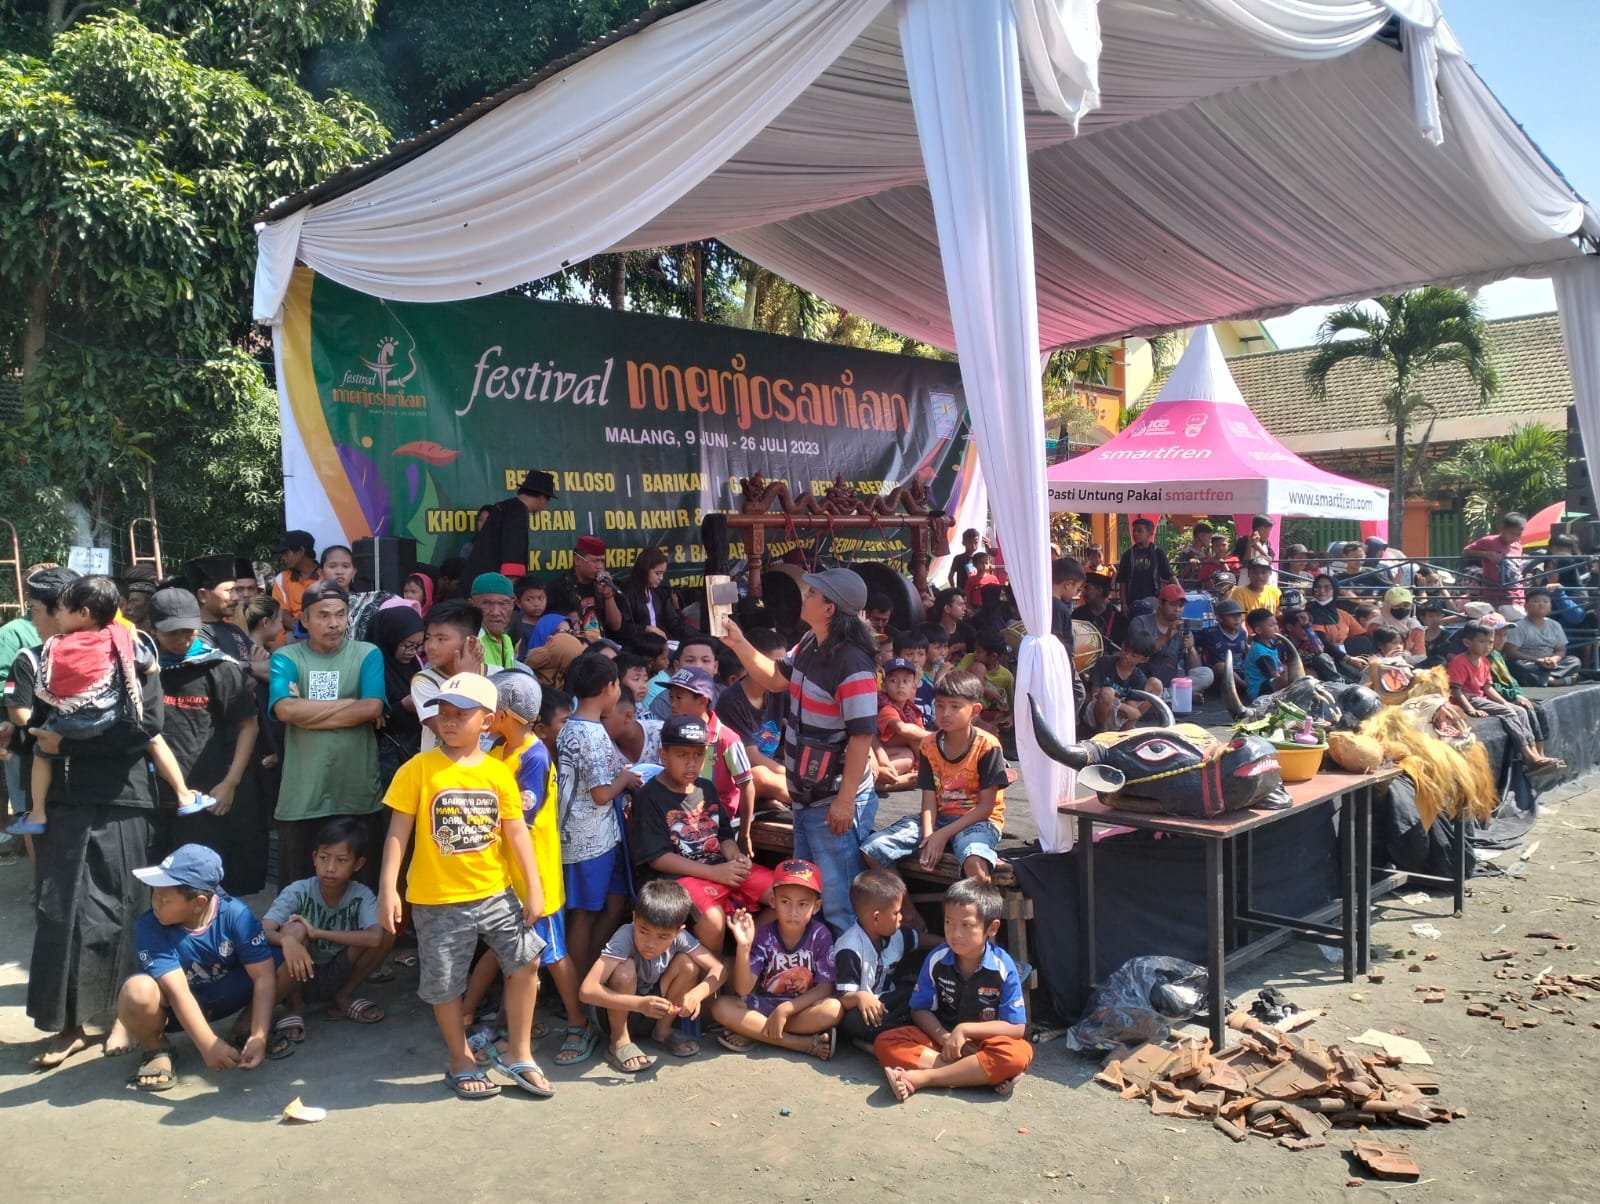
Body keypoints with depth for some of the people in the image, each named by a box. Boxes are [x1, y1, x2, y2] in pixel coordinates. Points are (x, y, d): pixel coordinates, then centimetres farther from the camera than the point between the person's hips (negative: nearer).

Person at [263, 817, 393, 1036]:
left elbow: (375, 938, -34)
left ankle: (344, 998, 1)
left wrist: (317, 932, -34)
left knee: (387, 933, -22)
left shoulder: (362, 896, -16)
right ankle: (295, 1007, -8)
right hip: (297, 979, -1)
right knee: (294, 931, -31)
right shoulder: (298, 892, -17)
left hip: (337, 977, 1)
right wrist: (287, 940, -53)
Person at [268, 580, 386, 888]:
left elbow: (373, 708, -11)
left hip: (360, 796, 0)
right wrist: (353, 704, -9)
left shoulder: (367, 654, 4)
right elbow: (285, 709, -14)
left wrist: (308, 712, -8)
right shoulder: (286, 658, 4)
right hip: (301, 799, 0)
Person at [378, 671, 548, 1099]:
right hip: (438, 901, -2)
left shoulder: (498, 772, -1)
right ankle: (462, 1063, 30)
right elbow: (398, 832, -8)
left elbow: (516, 832, 2)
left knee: (526, 960, 1)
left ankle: (517, 1054, 19)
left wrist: (533, 888, -1)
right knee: (444, 985, 8)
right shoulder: (419, 768, -9)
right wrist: (387, 889, -14)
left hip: (495, 893, 3)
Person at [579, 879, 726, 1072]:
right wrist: (639, 1004, -51)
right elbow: (587, 990, -42)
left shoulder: (679, 938, -21)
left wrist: (696, 994, -39)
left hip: (652, 1007, 4)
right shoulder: (625, 938, -33)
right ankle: (619, 1041, -9)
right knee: (625, 970, -34)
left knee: (687, 964, -20)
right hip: (616, 1009, -4)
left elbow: (718, 969, -19)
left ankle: (663, 1029, 4)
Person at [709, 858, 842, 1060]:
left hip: (803, 1006, -1)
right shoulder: (764, 935, -12)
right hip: (764, 1004, 1)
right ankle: (805, 1044, -24)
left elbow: (825, 987, -13)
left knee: (834, 1009, -31)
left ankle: (753, 1033, -21)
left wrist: (785, 1010, -23)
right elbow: (743, 990, -17)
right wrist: (743, 947, -32)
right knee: (721, 1007, -24)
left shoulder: (820, 935, -13)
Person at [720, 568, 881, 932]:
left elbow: (861, 735, -25)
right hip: (806, 796, 10)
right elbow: (774, 678, 22)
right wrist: (738, 643, 11)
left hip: (835, 802, -10)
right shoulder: (810, 644, 5)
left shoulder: (854, 665, -23)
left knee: (836, 902, -1)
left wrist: (845, 801, -25)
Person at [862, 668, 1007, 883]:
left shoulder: (987, 746, -12)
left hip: (978, 820, -5)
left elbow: (986, 806, -12)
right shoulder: (929, 746, 2)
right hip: (940, 817, 5)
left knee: (974, 860, -42)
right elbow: (929, 799, -1)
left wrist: (943, 834, -19)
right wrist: (928, 835, -21)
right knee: (873, 849, -13)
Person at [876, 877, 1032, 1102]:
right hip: (940, 1036, 2)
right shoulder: (937, 960, -8)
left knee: (1019, 1054, -35)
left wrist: (964, 1029, -20)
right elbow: (920, 1010, -2)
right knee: (885, 1043, -22)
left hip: (984, 1042, -2)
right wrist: (944, 1037, -21)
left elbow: (1016, 1027, -14)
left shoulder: (1003, 967, -14)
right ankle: (983, 1073, -28)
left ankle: (920, 1078, -33)